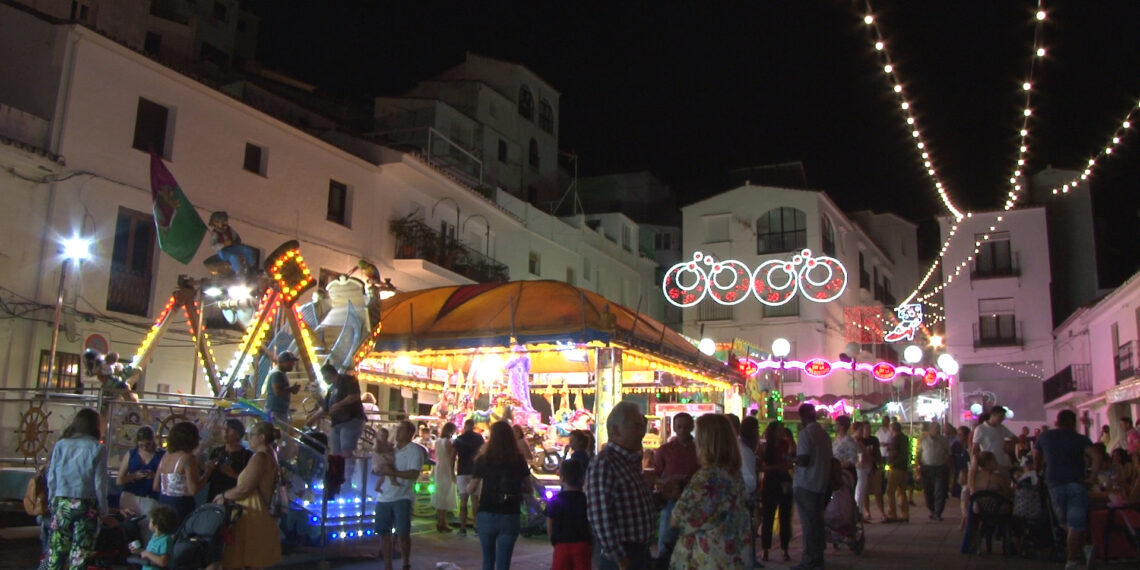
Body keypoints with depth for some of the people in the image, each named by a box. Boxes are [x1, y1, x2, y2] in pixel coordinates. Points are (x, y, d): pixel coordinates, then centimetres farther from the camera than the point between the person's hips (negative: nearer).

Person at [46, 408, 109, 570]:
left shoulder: (60, 445, 1)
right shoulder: (98, 448, -7)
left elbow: (51, 478, 3)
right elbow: (99, 483, -7)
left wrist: (53, 501, 16)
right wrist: (103, 509, 3)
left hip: (62, 503, 3)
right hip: (86, 505, -3)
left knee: (56, 551, 12)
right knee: (80, 556, 3)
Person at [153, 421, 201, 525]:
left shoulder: (165, 457, 9)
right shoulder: (188, 458, -12)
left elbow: (156, 487, 14)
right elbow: (193, 490, -17)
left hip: (163, 503, 7)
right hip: (181, 506, -7)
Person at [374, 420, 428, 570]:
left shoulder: (414, 450, -5)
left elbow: (414, 474, -16)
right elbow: (378, 469, 18)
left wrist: (393, 472, -21)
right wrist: (382, 469, -5)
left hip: (402, 497, -5)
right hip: (384, 497, 6)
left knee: (403, 533, -4)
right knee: (384, 532, 8)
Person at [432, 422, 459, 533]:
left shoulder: (438, 441, 8)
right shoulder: (449, 442, -14)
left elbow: (436, 456, 11)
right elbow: (451, 458, -15)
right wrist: (453, 472, -13)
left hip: (438, 468, 7)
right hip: (447, 470, -7)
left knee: (439, 495, 14)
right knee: (446, 496, -1)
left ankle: (439, 521, 21)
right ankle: (443, 523, 1)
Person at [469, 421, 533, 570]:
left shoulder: (484, 459, -4)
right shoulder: (519, 460, 1)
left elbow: (470, 489, 2)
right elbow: (529, 489, 5)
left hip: (487, 515, 0)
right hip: (510, 517, 0)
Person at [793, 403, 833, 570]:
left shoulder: (806, 433, -15)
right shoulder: (824, 433, 10)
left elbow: (803, 460, -22)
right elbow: (828, 459, 16)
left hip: (805, 484, -8)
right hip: (821, 483, 8)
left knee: (808, 522, -3)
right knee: (817, 520, 14)